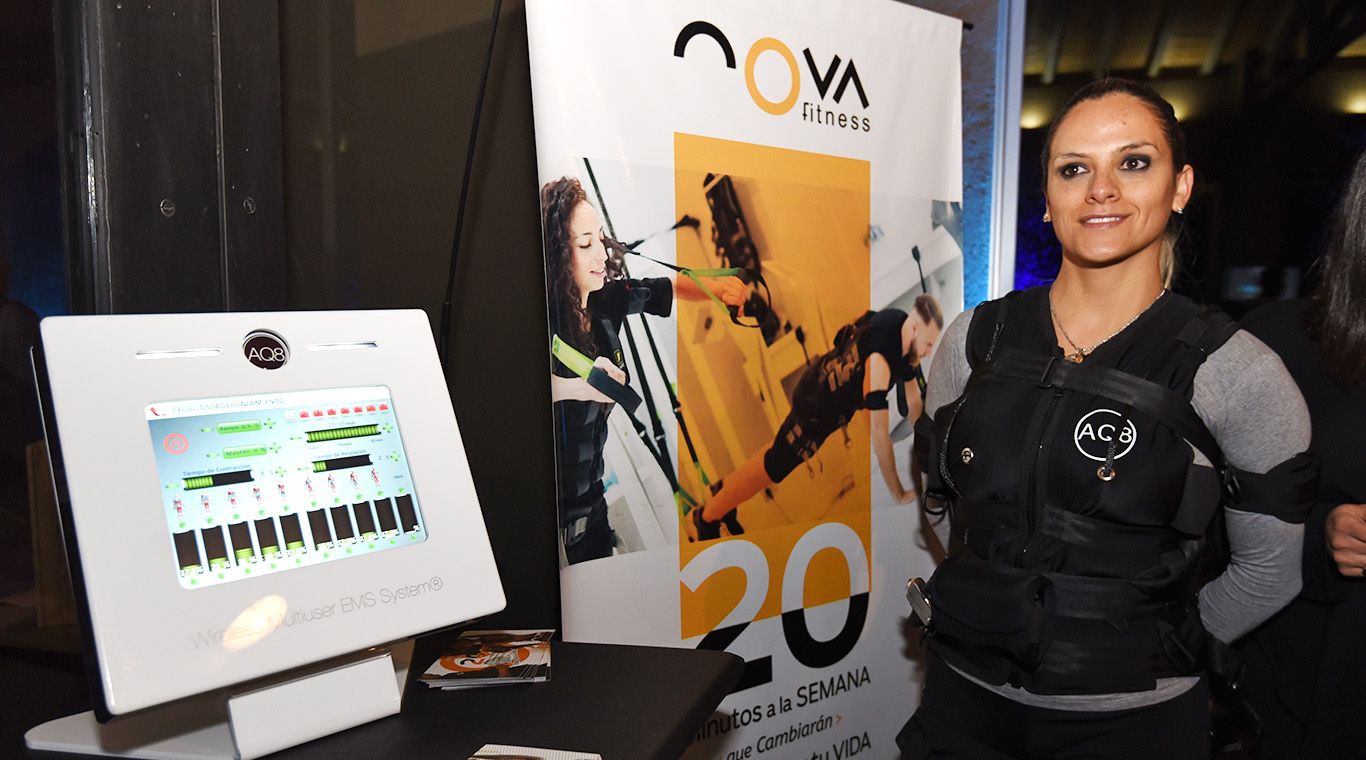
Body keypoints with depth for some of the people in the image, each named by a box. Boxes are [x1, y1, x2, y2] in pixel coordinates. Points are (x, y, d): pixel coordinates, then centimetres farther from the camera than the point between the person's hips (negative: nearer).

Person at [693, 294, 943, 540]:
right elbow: (879, 435, -35)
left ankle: (725, 487, 39)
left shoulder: (905, 326, -13)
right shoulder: (878, 360, -39)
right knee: (775, 465, 5)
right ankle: (708, 516, 25)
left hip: (833, 383, 8)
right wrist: (899, 495, -25)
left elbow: (913, 394, 2)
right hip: (816, 403, -8)